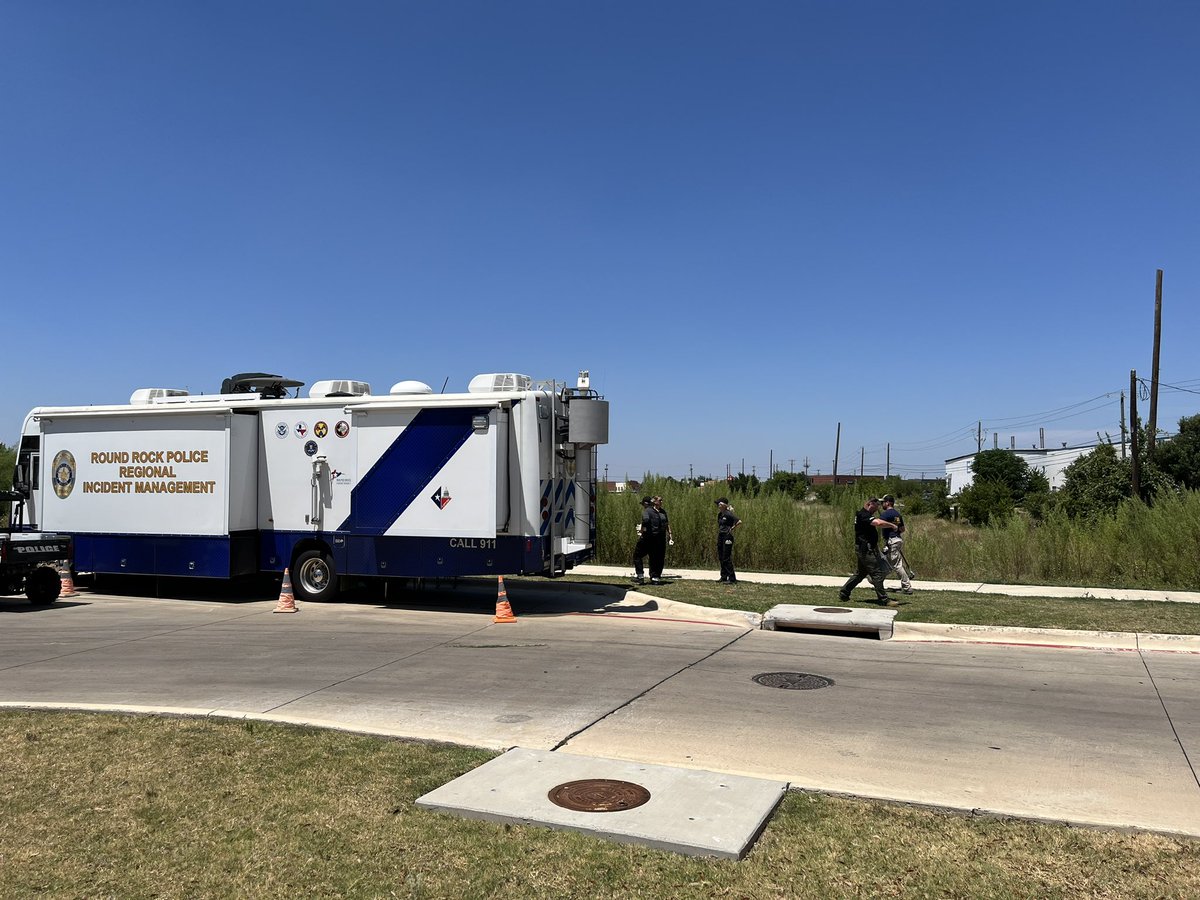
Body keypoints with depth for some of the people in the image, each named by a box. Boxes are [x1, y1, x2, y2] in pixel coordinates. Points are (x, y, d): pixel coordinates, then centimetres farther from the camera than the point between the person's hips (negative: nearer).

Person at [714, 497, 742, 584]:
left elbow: (739, 521, -23)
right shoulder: (720, 514, 11)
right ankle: (724, 577, 19)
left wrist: (732, 529, -13)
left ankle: (732, 579, -4)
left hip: (727, 537, -9)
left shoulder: (728, 514, -14)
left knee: (726, 558, -8)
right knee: (721, 558, 11)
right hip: (720, 537, 9)